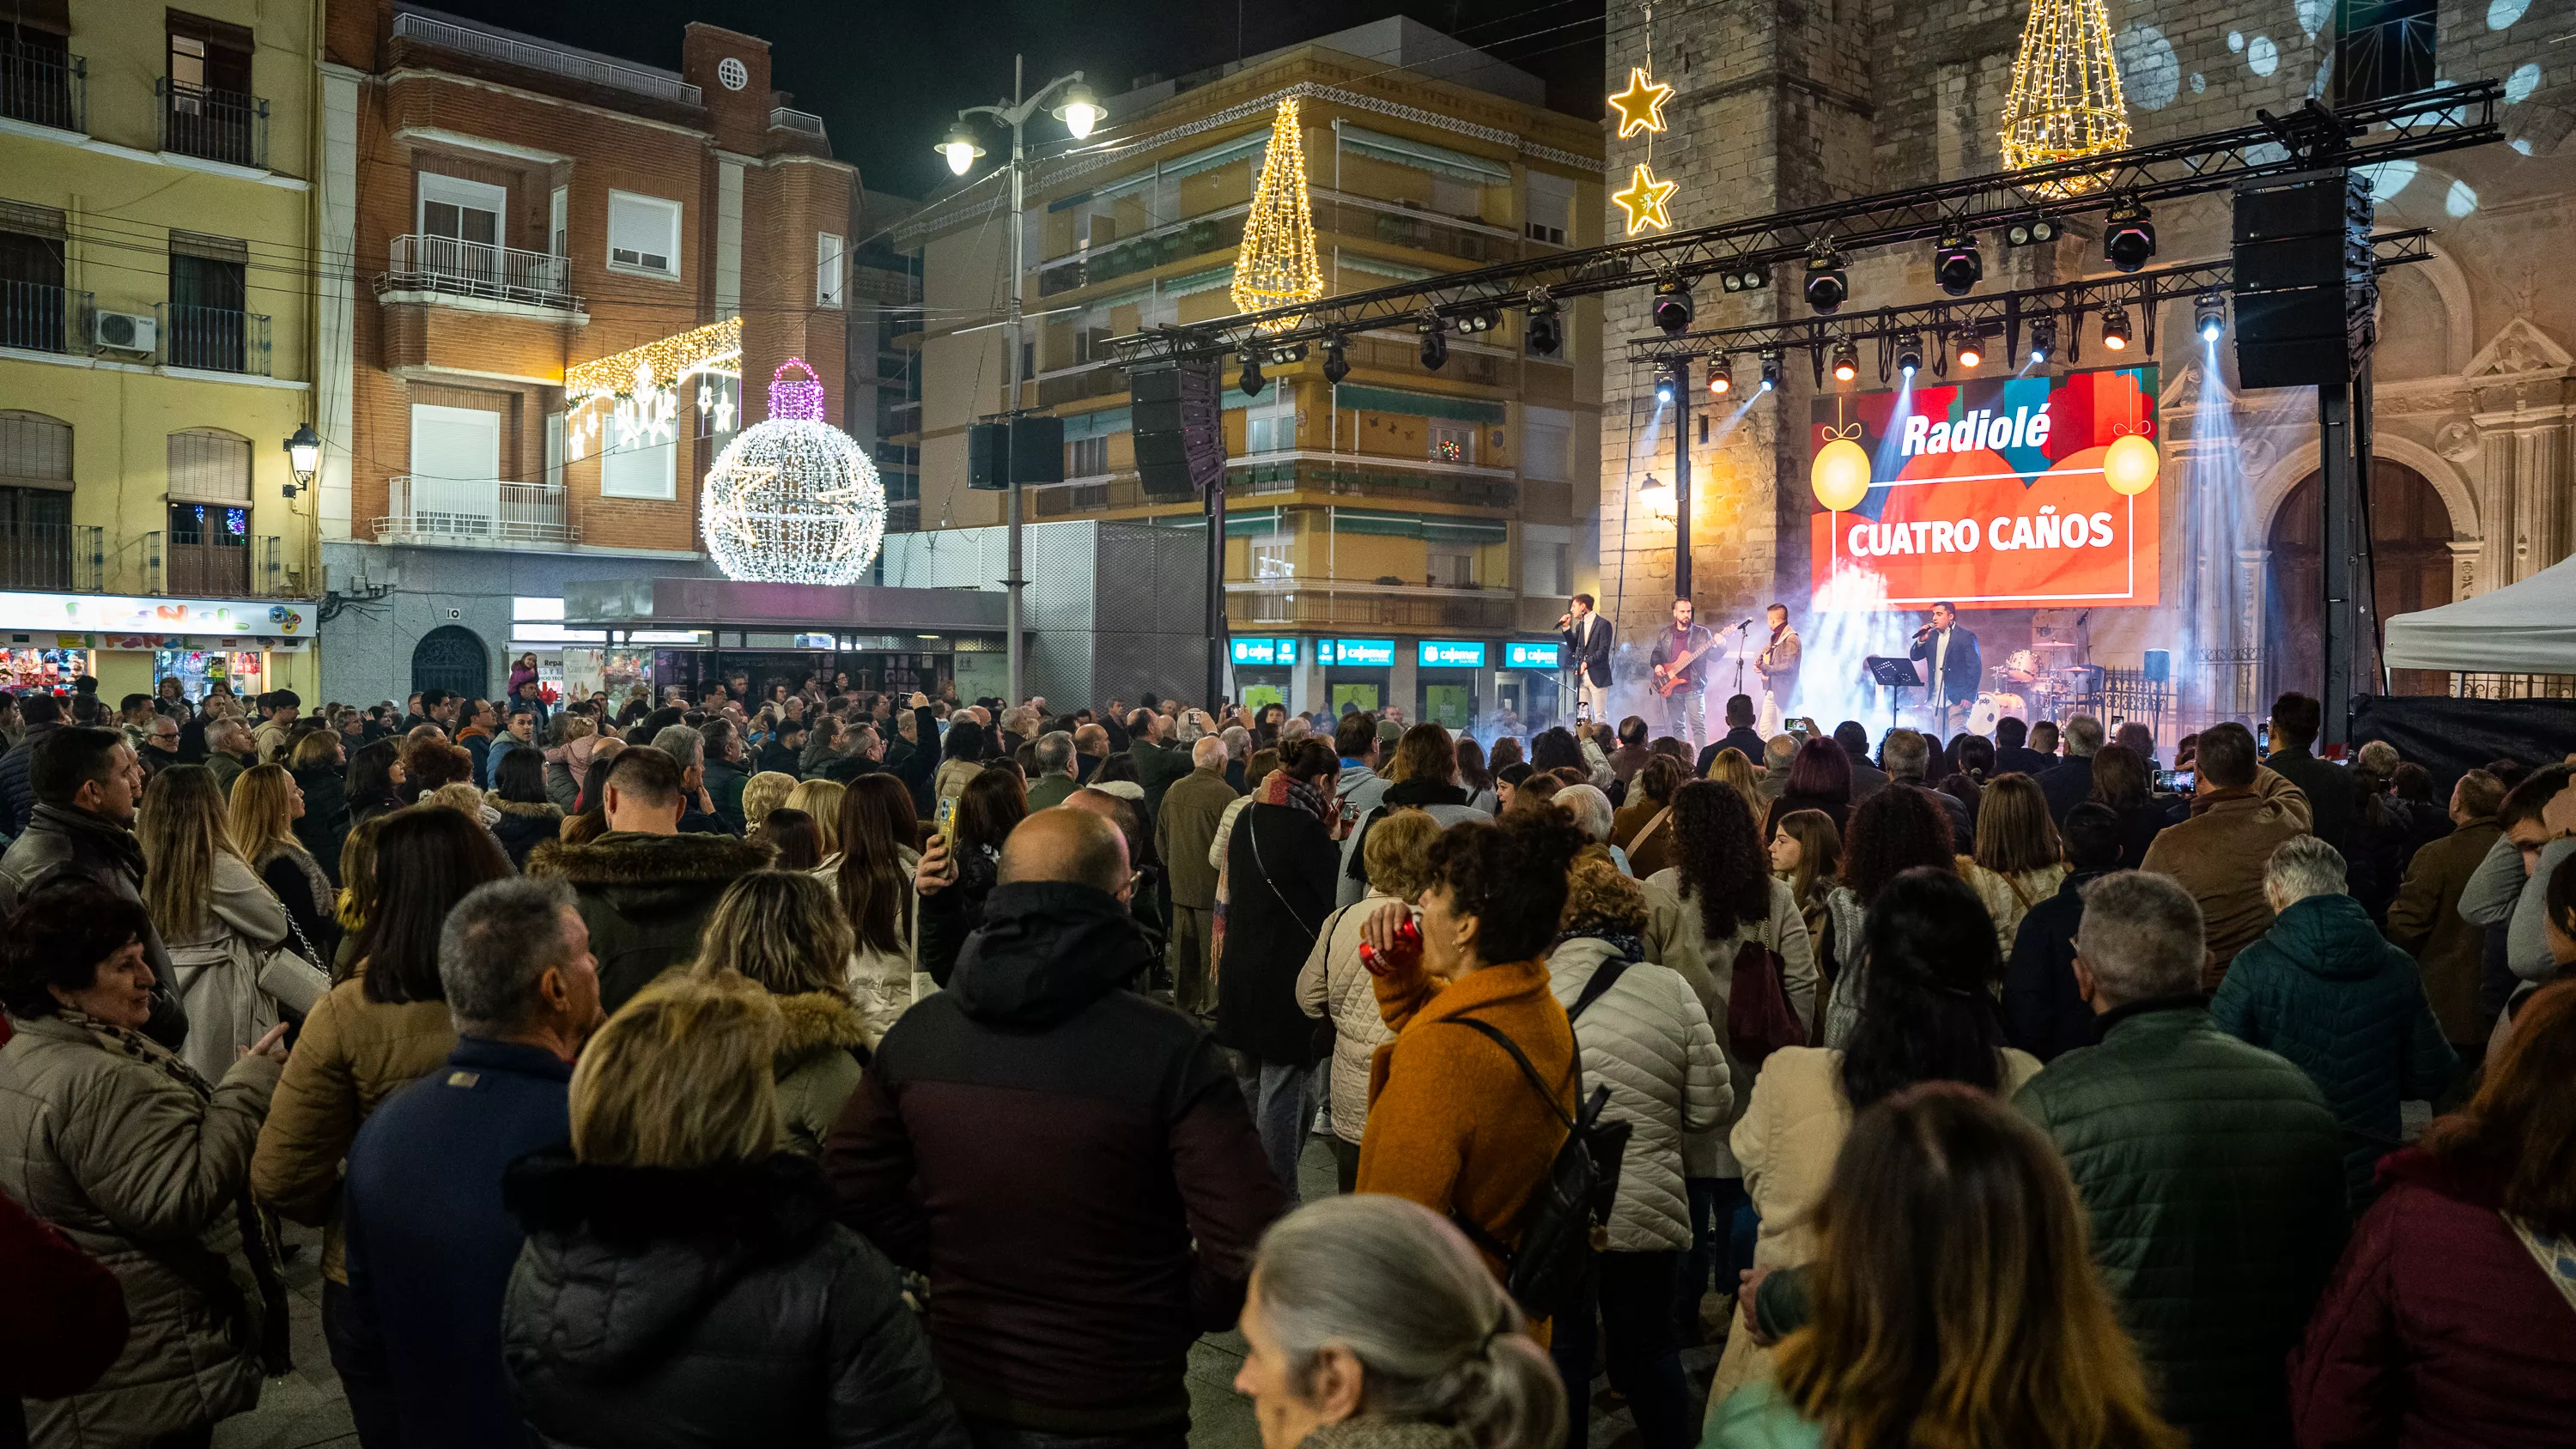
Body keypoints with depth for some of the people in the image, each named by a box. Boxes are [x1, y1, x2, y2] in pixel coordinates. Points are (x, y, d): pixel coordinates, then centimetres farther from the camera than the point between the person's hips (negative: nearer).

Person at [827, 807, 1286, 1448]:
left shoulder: (917, 1032, -8)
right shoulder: (1171, 1050, -21)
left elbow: (851, 1191, 2)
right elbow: (1250, 1247, -24)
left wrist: (954, 1261, 9)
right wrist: (1182, 1310, -6)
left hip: (961, 1395, 4)